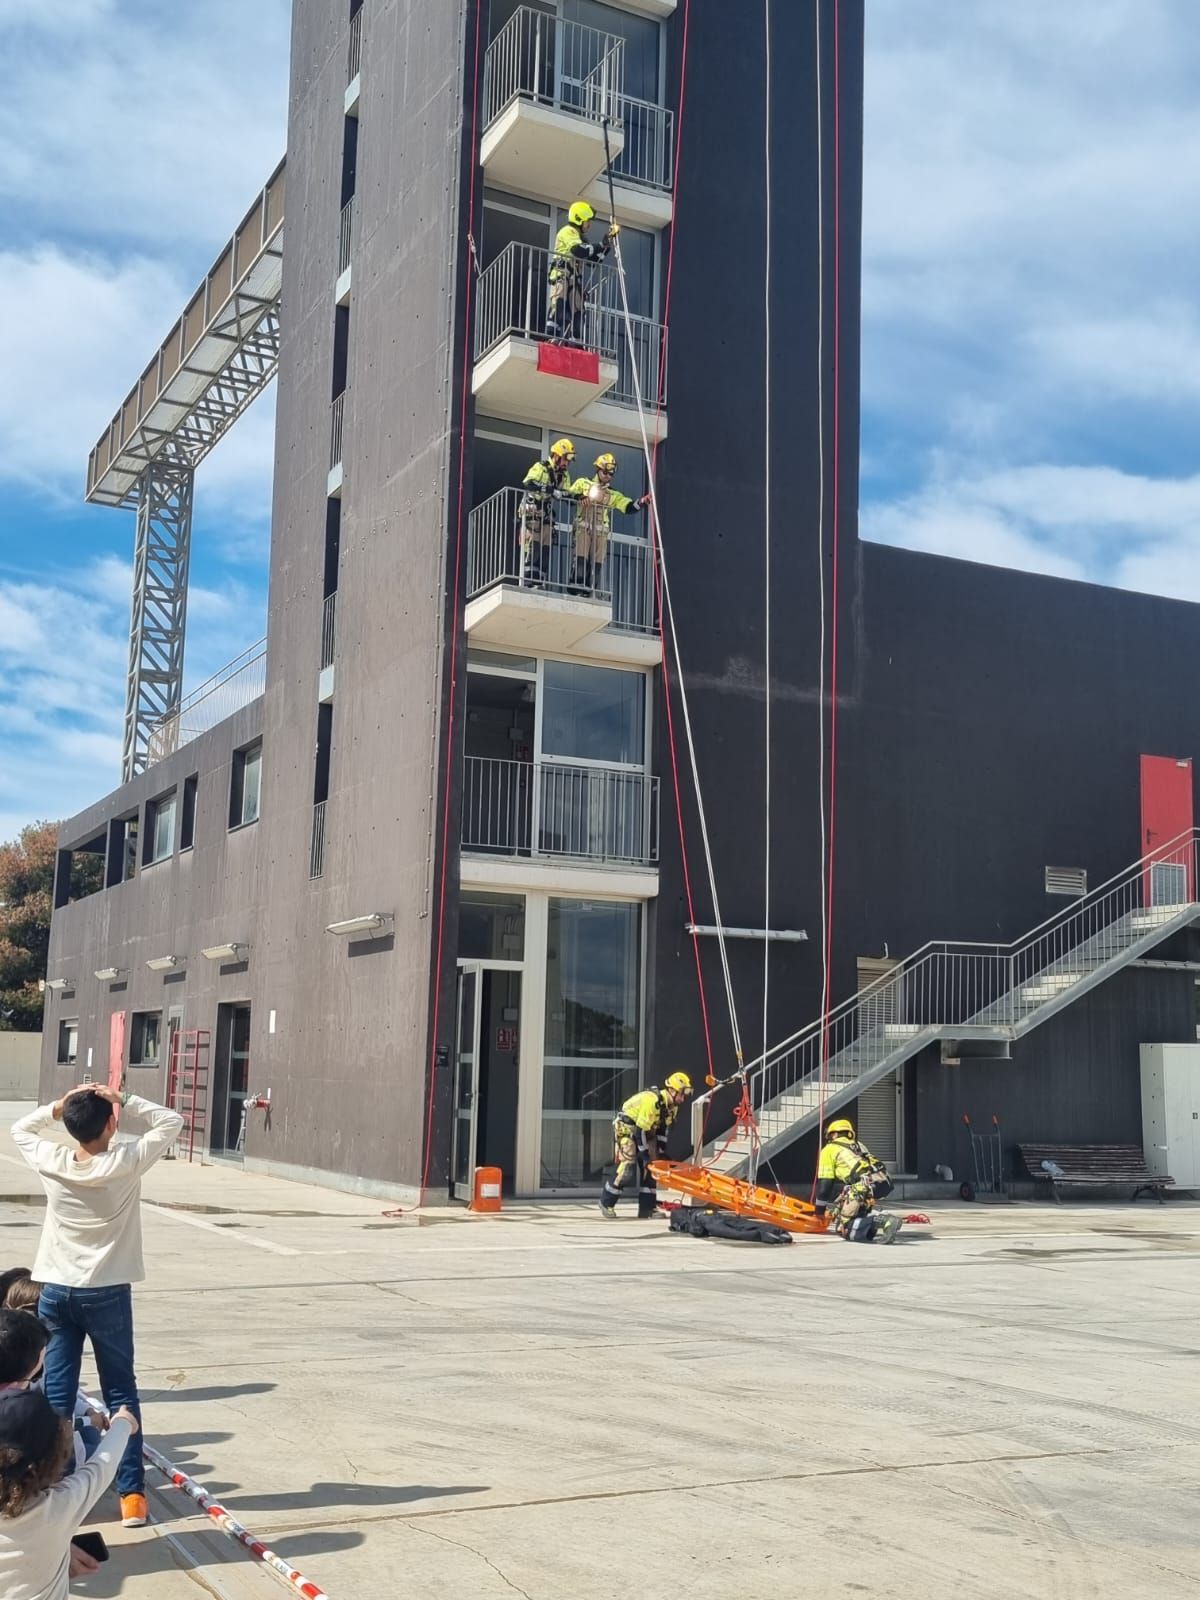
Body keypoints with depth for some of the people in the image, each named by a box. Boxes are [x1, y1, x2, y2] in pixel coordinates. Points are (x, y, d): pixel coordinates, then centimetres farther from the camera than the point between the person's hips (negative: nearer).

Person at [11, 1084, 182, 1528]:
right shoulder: (127, 1163, -15)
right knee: (120, 1393, 8)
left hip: (56, 1292, 2)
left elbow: (20, 1129, 12)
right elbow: (172, 1121, 0)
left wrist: (59, 1106, 0)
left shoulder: (52, 1163, -9)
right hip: (107, 1294, -2)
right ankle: (132, 1493, 10)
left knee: (56, 1395, 7)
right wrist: (123, 1101, -6)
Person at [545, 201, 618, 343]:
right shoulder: (568, 231, -1)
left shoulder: (579, 236, 27)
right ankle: (551, 336, -30)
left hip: (574, 279, 10)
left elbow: (595, 258, 26)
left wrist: (607, 242, 16)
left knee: (576, 313, 4)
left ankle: (575, 342, 3)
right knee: (558, 306, -21)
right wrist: (601, 245, -13)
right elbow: (579, 250, -21)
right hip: (562, 277, -10)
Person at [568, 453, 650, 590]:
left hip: (601, 531, 3)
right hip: (583, 527, -3)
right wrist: (580, 497, -14)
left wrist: (642, 502, -13)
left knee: (597, 563, -2)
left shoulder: (613, 495, 16)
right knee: (581, 559, -15)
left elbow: (629, 507, 6)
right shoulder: (583, 483, 12)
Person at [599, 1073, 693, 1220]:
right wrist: (648, 1156, -23)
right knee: (628, 1167, -15)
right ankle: (606, 1202, 0)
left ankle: (647, 1208, 7)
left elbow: (662, 1129, 9)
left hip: (644, 1129, 9)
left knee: (650, 1168, 2)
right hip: (626, 1129, -9)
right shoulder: (652, 1100, -31)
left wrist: (661, 1153, 4)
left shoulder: (672, 1106, -3)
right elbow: (641, 1132, -29)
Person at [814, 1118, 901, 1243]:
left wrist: (820, 1209, 22)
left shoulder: (829, 1150, 15)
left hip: (865, 1186, -7)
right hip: (884, 1182, 7)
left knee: (844, 1228, -3)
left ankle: (884, 1222, -22)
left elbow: (824, 1182, 11)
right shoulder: (858, 1146, 34)